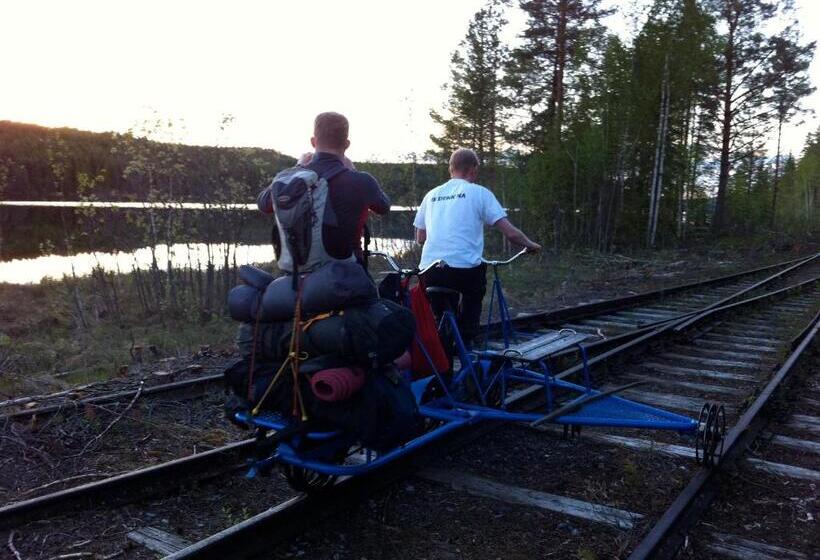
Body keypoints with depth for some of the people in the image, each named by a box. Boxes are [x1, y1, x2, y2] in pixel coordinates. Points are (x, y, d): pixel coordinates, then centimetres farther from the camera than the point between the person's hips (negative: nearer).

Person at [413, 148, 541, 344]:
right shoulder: (480, 193, 5)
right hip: (465, 268, -3)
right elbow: (511, 233, 0)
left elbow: (420, 238, 22)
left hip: (429, 271, 3)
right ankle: (465, 343, 18)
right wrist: (530, 244, 19)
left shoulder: (432, 194, 16)